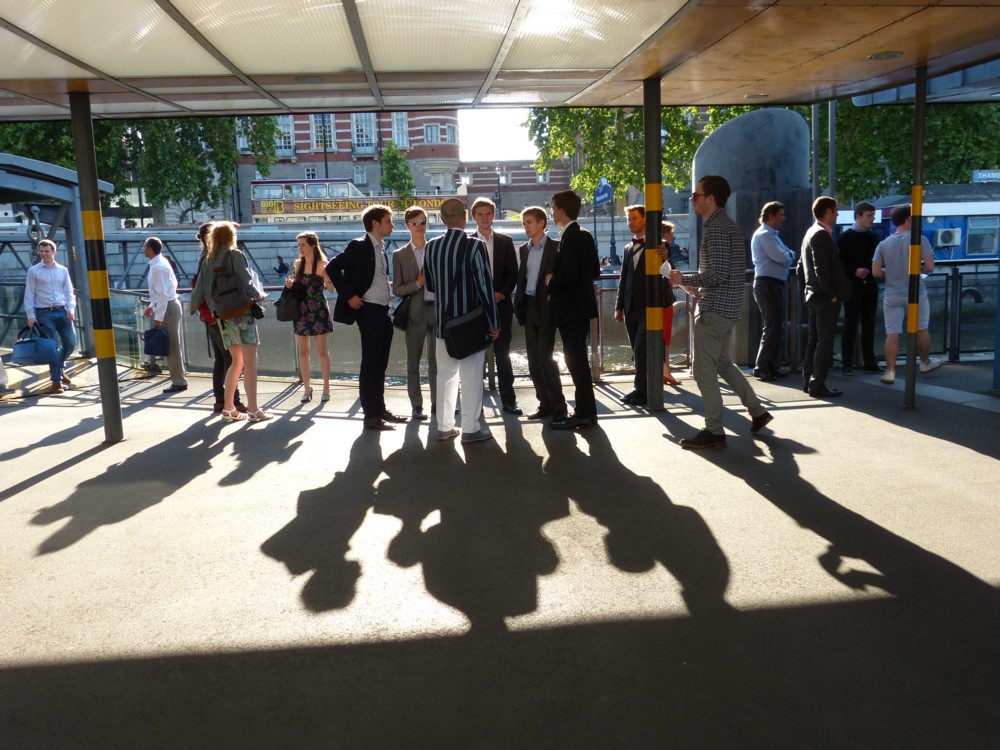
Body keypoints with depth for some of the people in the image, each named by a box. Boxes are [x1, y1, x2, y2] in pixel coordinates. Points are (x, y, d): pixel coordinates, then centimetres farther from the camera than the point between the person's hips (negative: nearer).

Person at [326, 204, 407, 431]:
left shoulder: (381, 248, 14)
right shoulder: (359, 245, -10)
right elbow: (332, 268, -14)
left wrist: (387, 302, 10)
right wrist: (349, 296, -15)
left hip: (383, 311, 8)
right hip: (369, 311, -8)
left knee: (380, 364, 13)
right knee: (370, 363, -4)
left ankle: (380, 409, 21)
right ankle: (371, 415, 1)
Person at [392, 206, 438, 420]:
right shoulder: (400, 255, 2)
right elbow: (396, 289, -2)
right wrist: (417, 283, -15)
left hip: (438, 309, 2)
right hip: (415, 312, -1)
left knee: (436, 360, 8)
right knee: (414, 362, 3)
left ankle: (437, 402, 18)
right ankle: (416, 405, 10)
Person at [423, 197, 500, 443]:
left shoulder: (431, 246, 1)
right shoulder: (475, 246, -15)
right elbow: (485, 286, -14)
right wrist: (494, 322, -7)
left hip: (443, 321, 5)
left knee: (445, 374, 13)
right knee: (471, 376, 3)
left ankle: (444, 426, 19)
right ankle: (470, 429, 8)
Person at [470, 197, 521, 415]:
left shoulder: (505, 241, 9)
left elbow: (513, 273, 6)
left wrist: (501, 293, -9)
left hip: (501, 305, 1)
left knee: (503, 353, 5)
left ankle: (508, 399, 10)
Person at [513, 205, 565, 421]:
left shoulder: (555, 247, -4)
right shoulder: (523, 249, 14)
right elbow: (521, 278, 15)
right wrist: (519, 303, 6)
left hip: (546, 307, -6)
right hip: (528, 308, 6)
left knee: (544, 356, -11)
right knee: (533, 360, 6)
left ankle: (558, 405, 0)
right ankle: (545, 404, 13)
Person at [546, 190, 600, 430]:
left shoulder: (571, 237, -15)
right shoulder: (584, 235, 13)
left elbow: (568, 273, -25)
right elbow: (595, 271, 17)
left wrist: (551, 283, -6)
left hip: (572, 308, -10)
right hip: (580, 305, 10)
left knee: (576, 359, -5)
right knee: (577, 358, 14)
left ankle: (585, 412, 0)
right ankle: (586, 410, 21)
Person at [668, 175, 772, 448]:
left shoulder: (716, 229, -16)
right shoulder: (730, 226, 15)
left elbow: (718, 273, -23)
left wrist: (684, 279, -13)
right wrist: (697, 283, 18)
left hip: (714, 309, -10)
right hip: (728, 307, 10)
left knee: (703, 371, -4)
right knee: (722, 364, 22)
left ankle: (714, 431, 3)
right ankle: (757, 411, 28)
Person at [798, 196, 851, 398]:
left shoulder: (811, 232, 15)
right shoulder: (822, 235, -15)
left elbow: (801, 265, 20)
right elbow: (822, 268, -21)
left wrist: (805, 289, 20)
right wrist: (831, 294, -17)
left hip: (814, 295, 10)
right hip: (825, 297, -10)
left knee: (813, 341, 13)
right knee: (824, 342, -6)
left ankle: (808, 382, 18)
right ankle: (817, 385, -3)